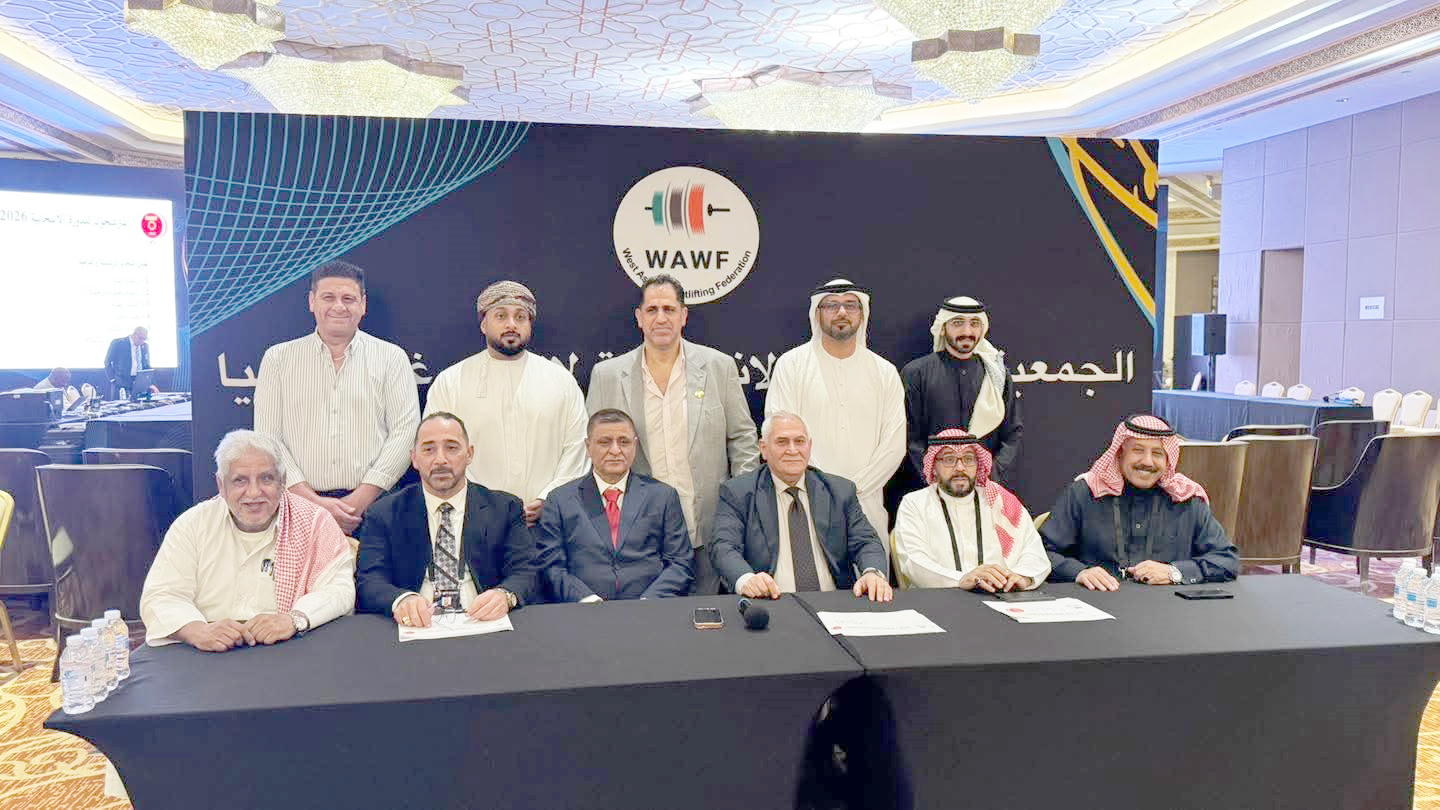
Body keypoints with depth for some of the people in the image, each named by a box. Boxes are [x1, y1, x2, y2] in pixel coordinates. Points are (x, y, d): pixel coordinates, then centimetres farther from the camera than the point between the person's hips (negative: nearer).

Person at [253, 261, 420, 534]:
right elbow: (268, 438, 4)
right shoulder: (278, 358, 10)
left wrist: (359, 501, -10)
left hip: (372, 507, -1)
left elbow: (405, 432, -2)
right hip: (300, 507, 1)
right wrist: (313, 501, -8)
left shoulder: (392, 358, 7)